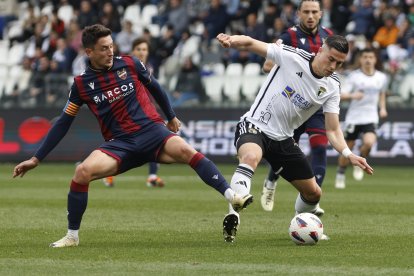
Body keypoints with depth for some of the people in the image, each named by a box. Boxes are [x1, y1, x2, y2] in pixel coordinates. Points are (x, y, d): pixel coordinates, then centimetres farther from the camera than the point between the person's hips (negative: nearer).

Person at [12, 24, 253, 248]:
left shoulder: (129, 64, 3)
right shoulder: (81, 84, 4)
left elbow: (155, 88, 20)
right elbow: (63, 123, 10)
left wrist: (171, 117, 31)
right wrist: (36, 159, 8)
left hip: (152, 130, 0)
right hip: (119, 144, 0)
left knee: (186, 151, -30)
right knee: (83, 172, -25)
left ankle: (231, 196, -33)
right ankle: (72, 236, -8)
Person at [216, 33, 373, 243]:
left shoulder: (331, 88, -1)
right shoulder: (291, 57, -14)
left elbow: (332, 130, -2)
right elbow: (250, 43, -18)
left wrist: (348, 154, -21)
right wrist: (232, 40, -41)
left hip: (283, 139, 6)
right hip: (254, 125, -6)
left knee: (313, 193, 10)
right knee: (251, 157, -41)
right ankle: (232, 217, -46)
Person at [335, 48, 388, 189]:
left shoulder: (381, 78, 4)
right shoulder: (354, 76, -5)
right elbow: (342, 95, -12)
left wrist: (383, 108, 10)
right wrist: (352, 95, -33)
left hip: (370, 118, 1)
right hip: (353, 117, -1)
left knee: (369, 142, -25)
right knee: (347, 148, 4)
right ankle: (340, 175, 26)